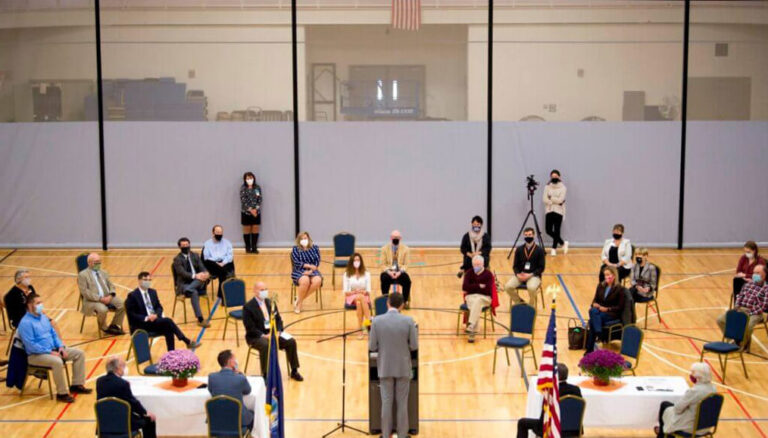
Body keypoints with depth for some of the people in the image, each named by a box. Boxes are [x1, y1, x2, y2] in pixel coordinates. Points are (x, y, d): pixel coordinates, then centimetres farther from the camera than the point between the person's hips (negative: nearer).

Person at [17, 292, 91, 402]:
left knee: (79, 353, 0)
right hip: (36, 355, -9)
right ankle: (62, 393, -23)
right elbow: (31, 346, -22)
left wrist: (61, 346, 1)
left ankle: (77, 385, 7)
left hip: (53, 349, 9)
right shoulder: (25, 323, -16)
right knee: (57, 362, -37)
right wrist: (50, 352, -22)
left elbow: (53, 334, 18)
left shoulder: (43, 317, 11)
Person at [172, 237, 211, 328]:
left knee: (204, 276, -30)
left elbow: (202, 268, 5)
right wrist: (195, 276, -32)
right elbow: (182, 273, -16)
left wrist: (205, 273, -21)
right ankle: (200, 319, -39)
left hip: (196, 282, 4)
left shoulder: (195, 256, 14)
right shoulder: (177, 259, -2)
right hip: (184, 284, -4)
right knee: (194, 292, -37)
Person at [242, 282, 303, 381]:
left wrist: (278, 332, -8)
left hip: (273, 333, 6)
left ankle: (294, 371, -1)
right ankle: (266, 375, -28)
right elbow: (250, 328, -14)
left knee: (291, 341, -14)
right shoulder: (248, 307, -9)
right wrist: (263, 335, -24)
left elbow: (278, 319, 11)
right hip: (256, 337, -6)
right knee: (266, 345, -37)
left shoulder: (270, 302, 10)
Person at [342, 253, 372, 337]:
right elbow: (345, 291, 1)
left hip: (364, 296, 1)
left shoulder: (366, 274, 9)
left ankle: (361, 329, -47)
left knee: (359, 303, -38)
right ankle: (369, 321, -43)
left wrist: (363, 292, -17)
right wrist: (354, 292, -17)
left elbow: (368, 291, 5)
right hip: (351, 297, -1)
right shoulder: (347, 274, 6)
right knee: (360, 297, -38)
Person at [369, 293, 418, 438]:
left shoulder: (377, 321, -11)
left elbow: (372, 347, -6)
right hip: (403, 368, -1)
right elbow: (414, 346, -7)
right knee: (402, 403, 10)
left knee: (386, 403, 10)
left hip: (385, 368, 1)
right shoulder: (408, 321, -12)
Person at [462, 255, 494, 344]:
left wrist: (472, 288, -6)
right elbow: (464, 287, -6)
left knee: (477, 301, -37)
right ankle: (473, 330, -40)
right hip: (471, 297, 2)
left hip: (484, 297, -2)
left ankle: (471, 326, -44)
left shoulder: (488, 274, -2)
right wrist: (479, 286, -12)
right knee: (475, 305, -33)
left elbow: (487, 290, -13)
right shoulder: (469, 273, 6)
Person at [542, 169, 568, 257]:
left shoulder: (562, 187, -1)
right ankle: (563, 243, 18)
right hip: (549, 211, 3)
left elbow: (560, 199, -12)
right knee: (548, 230, -1)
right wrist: (555, 201, -14)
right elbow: (545, 199, -4)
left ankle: (554, 248, 10)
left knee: (556, 231, -4)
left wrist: (551, 198, -7)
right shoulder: (547, 187, 5)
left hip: (559, 211, -3)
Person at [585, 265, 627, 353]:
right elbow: (595, 299, 17)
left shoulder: (620, 289, -4)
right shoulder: (601, 286, 12)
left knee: (593, 320, -31)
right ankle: (599, 334, -40)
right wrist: (594, 305, -7)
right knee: (593, 311, -33)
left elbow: (620, 307, -6)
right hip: (599, 311, 5)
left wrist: (607, 309, -17)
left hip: (612, 315, -5)